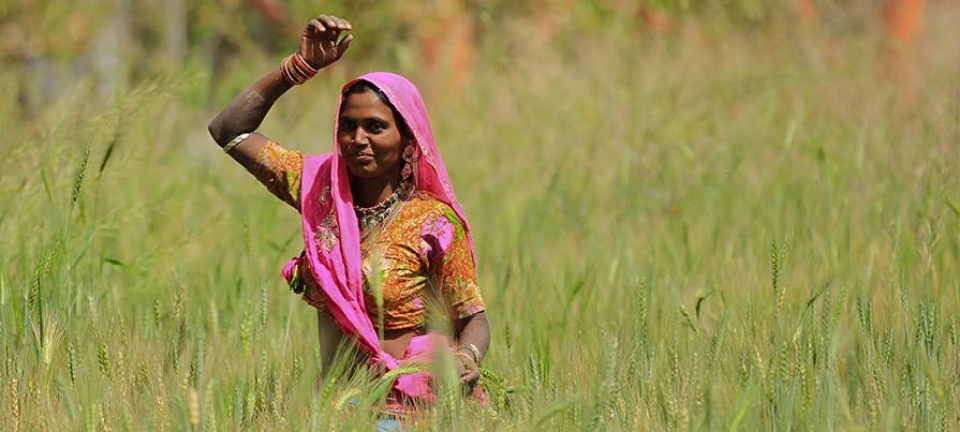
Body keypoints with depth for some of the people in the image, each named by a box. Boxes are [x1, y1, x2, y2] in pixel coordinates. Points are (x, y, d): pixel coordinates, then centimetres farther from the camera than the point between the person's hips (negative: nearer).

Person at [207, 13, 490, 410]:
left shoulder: (433, 222, -7)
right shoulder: (319, 188, 7)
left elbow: (473, 319, -3)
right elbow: (229, 130, 12)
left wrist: (467, 357, -26)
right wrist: (300, 66, 4)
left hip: (410, 405, -4)